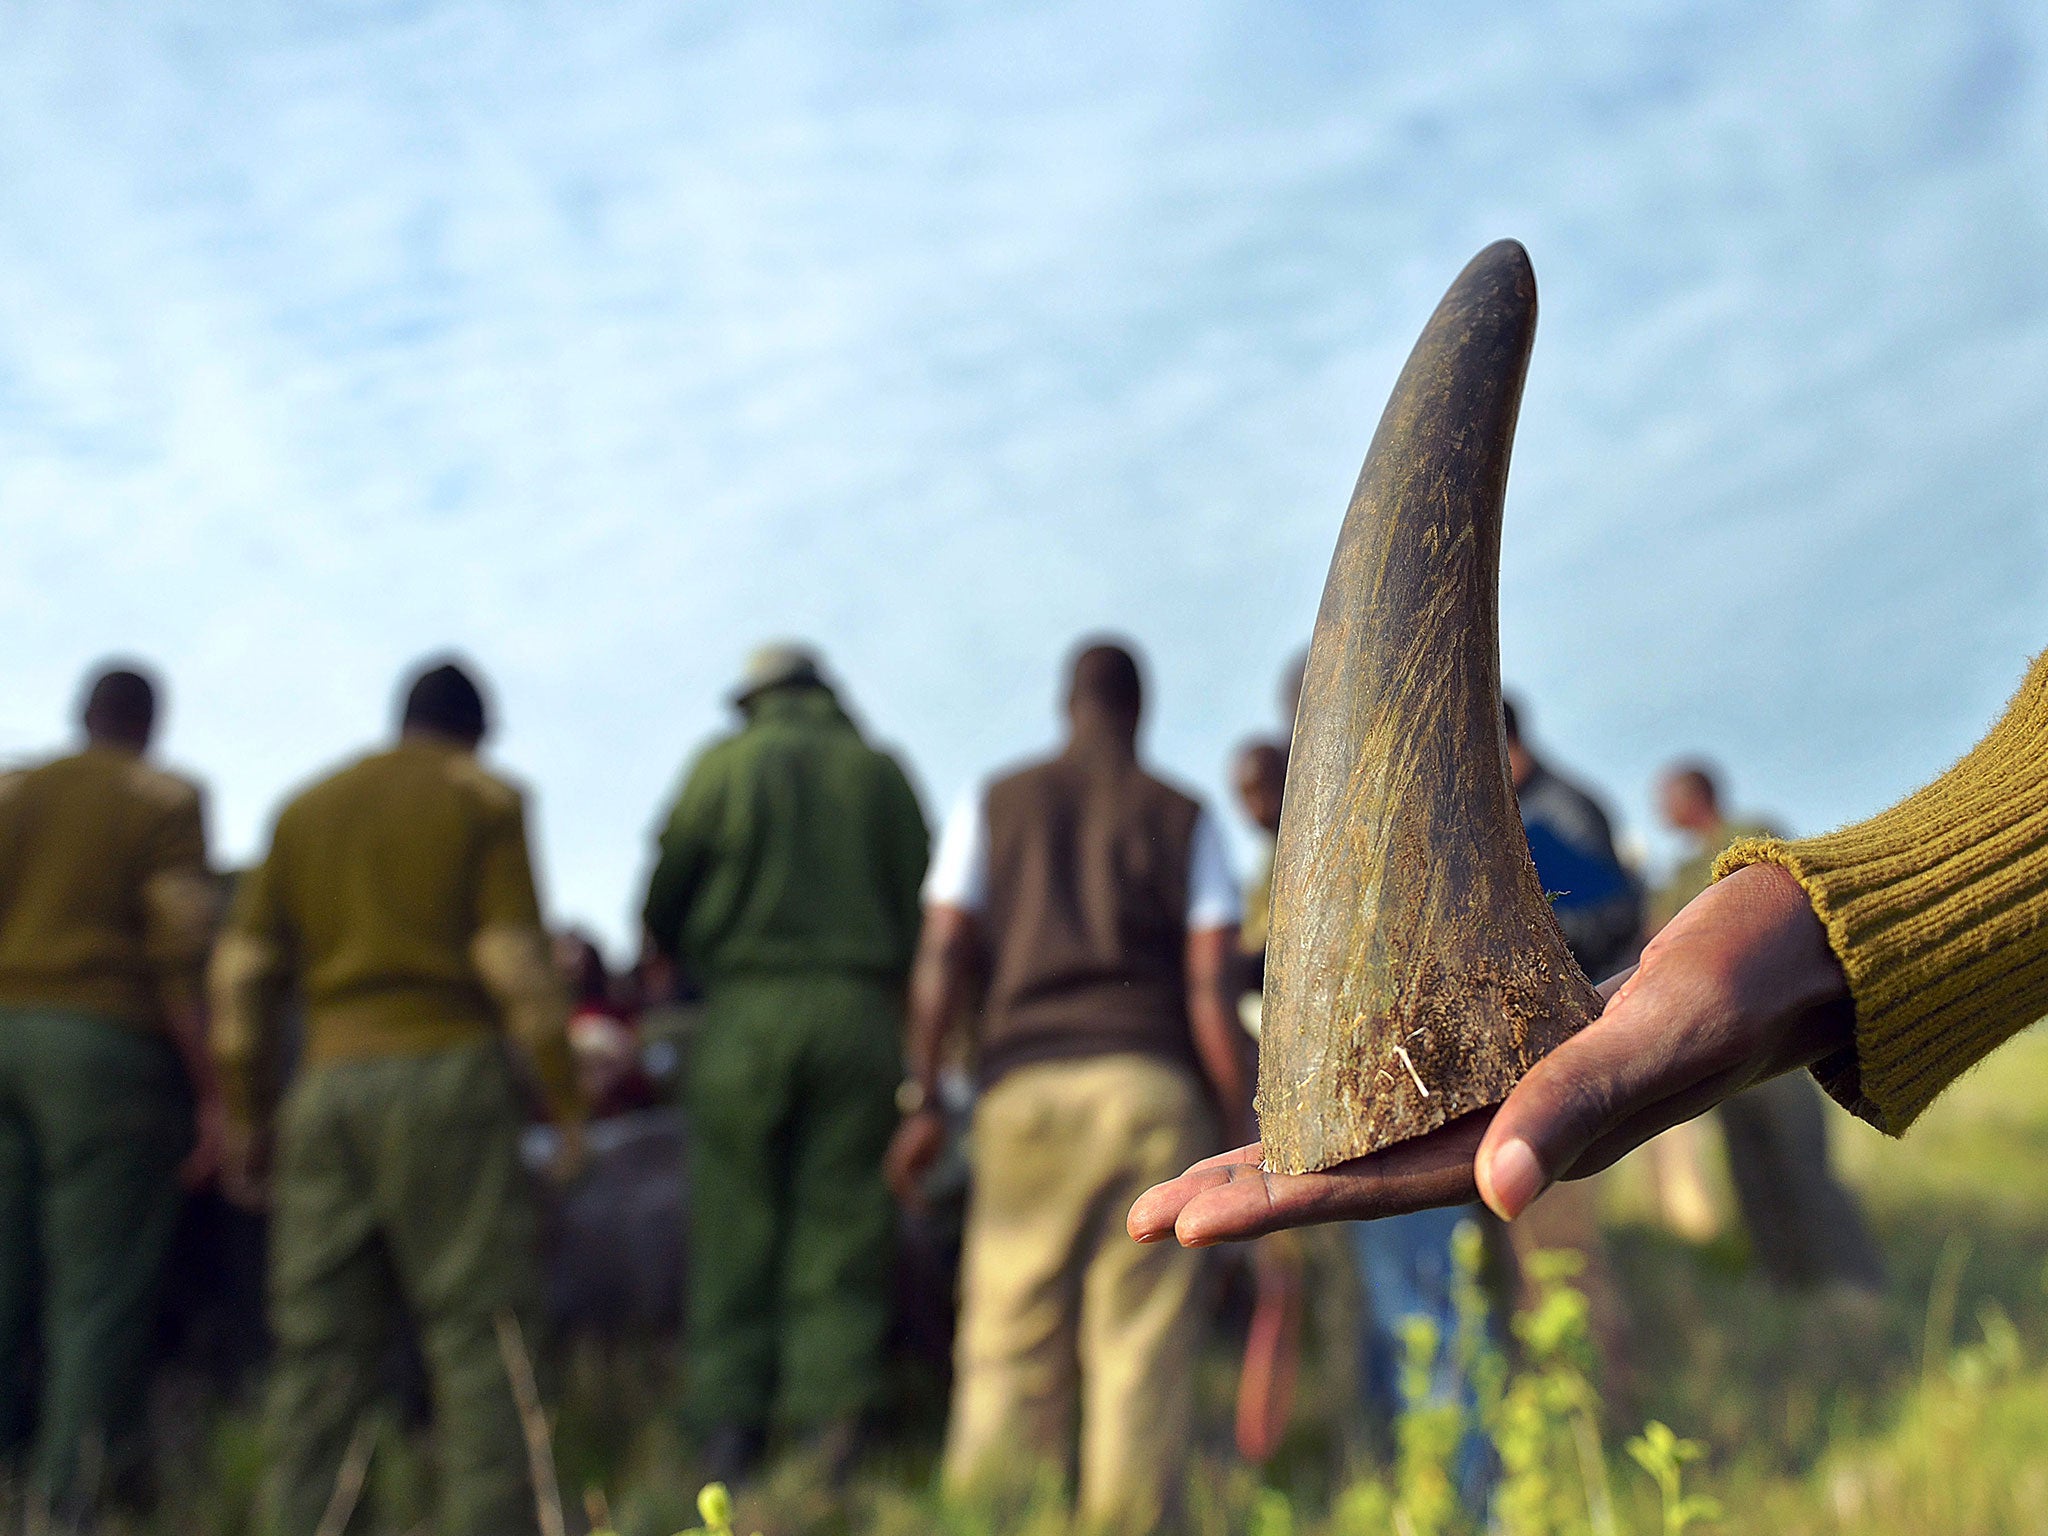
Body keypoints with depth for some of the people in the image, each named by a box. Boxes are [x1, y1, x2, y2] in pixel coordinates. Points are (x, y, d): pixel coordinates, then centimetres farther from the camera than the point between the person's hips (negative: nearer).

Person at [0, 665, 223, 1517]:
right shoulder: (164, 801, 2)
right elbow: (180, 955, -8)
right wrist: (213, 1095, -6)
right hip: (105, 1041, -5)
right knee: (98, 1287, -2)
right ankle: (73, 1501, -3)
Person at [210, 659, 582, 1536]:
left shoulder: (307, 810, 17)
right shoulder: (484, 802, 4)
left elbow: (240, 974, 12)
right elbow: (515, 962, -6)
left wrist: (250, 1115, 17)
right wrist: (565, 1098, 0)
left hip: (328, 1079, 5)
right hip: (445, 1069, -4)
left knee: (319, 1342, 6)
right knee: (477, 1331, -3)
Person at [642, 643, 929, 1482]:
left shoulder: (725, 765, 5)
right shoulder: (883, 773, 11)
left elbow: (663, 904, 4)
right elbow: (920, 907, 9)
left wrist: (692, 960, 24)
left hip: (748, 1012, -1)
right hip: (860, 1012, 2)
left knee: (735, 1222, 5)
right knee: (842, 1219, 4)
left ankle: (731, 1422, 5)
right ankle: (834, 1418, -1)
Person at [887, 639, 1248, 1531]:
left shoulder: (994, 805, 13)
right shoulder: (1183, 816, 10)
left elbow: (942, 957, 3)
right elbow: (1210, 987, 1)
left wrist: (922, 1099, 3)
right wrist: (1242, 1122, 3)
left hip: (1026, 1082, 1)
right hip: (1150, 1084, -1)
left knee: (1008, 1341, 3)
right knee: (1143, 1340, 0)